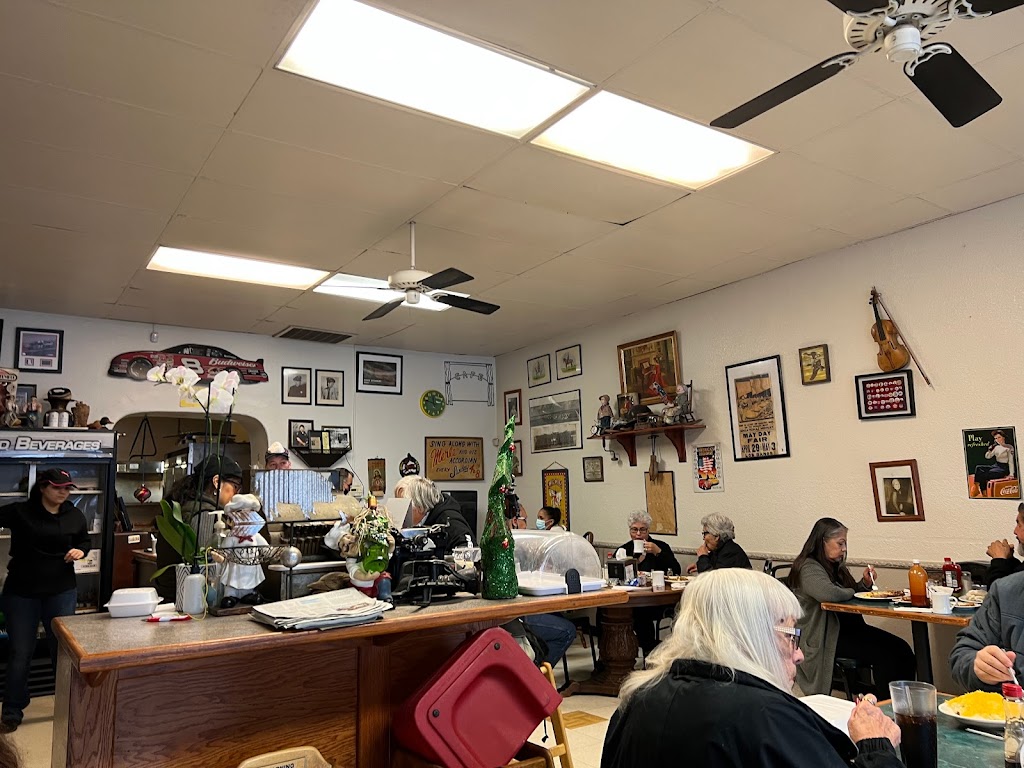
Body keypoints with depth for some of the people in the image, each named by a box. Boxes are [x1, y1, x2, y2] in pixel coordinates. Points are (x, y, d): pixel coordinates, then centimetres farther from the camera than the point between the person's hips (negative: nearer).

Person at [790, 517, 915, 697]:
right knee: (883, 654, -24)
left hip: (850, 627, 9)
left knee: (902, 650, -10)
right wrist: (851, 592, -9)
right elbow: (828, 594, -30)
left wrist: (865, 583, 6)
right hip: (828, 636, -9)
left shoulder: (835, 566, 17)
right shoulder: (808, 568, -13)